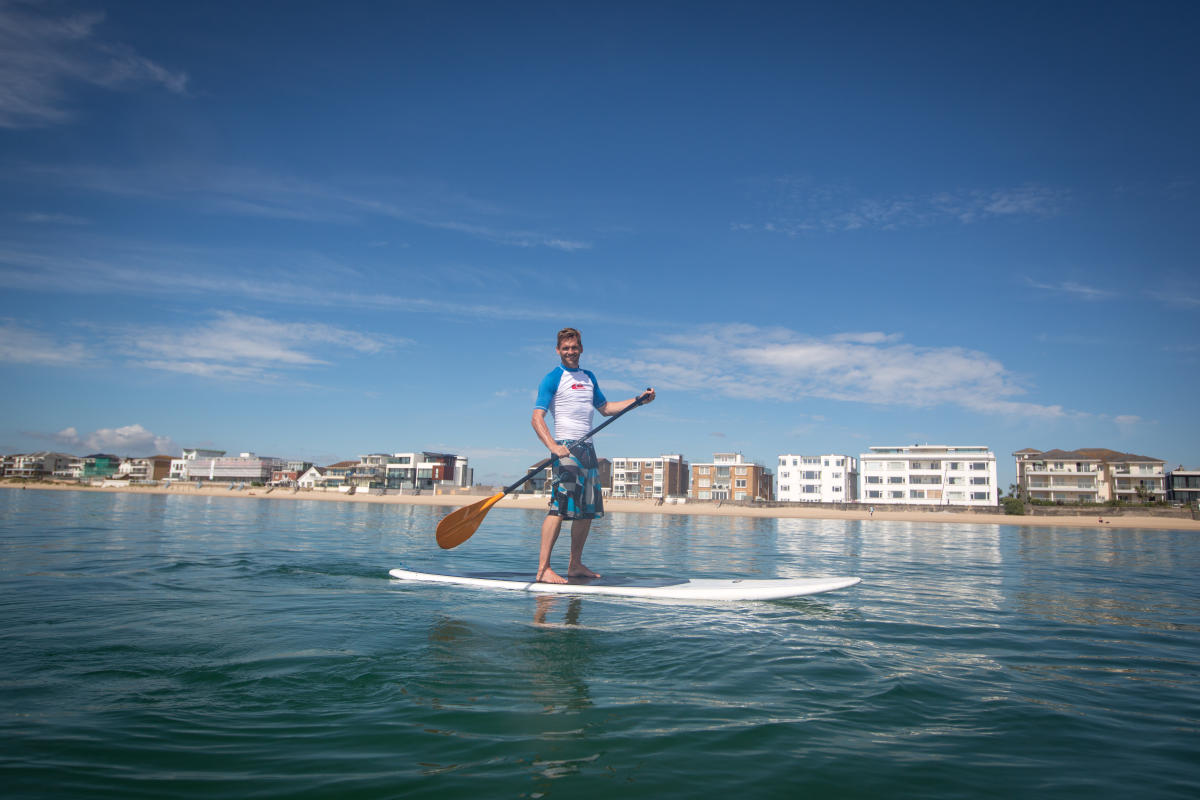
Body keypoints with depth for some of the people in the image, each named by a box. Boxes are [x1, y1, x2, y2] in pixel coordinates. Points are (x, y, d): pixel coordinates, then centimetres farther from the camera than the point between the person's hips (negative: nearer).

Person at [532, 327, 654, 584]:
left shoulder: (589, 378, 20)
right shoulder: (552, 379, -2)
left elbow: (606, 408, 28)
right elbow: (537, 418, -10)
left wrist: (639, 399, 19)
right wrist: (553, 446, -26)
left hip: (587, 449, 8)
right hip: (565, 448, -7)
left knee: (588, 510, 7)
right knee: (560, 506, -17)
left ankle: (575, 565, 16)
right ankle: (543, 568, -16)